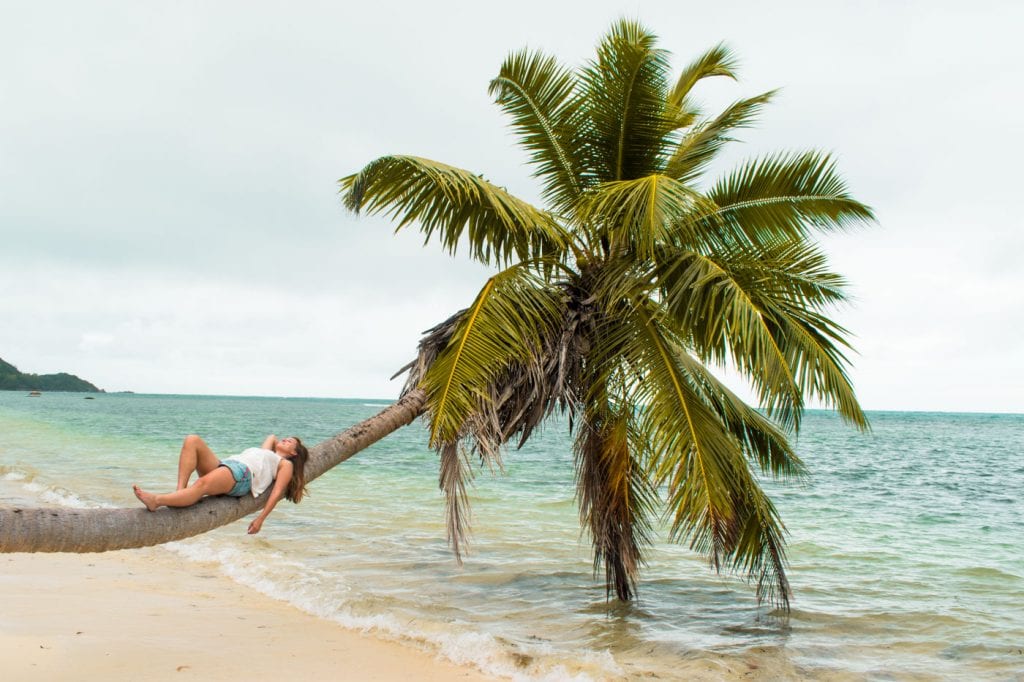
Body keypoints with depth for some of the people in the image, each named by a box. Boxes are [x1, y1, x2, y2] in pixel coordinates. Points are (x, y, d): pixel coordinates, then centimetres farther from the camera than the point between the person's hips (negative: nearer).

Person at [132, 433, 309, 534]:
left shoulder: (285, 464, 21)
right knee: (192, 440, -20)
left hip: (242, 474, -7)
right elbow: (272, 437, 66)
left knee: (202, 484, -39)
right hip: (221, 466, 7)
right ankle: (180, 492, -37)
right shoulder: (265, 452, 43)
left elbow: (277, 492, 6)